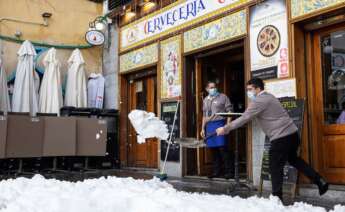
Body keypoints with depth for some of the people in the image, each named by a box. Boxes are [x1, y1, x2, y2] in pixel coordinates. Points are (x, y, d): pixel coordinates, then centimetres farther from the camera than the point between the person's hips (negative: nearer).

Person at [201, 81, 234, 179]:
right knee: (213, 149, 7)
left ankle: (229, 171, -1)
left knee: (222, 148, -10)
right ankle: (216, 171, 17)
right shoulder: (205, 100, 18)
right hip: (209, 126, 5)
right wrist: (203, 128, 17)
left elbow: (229, 111, -2)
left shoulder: (223, 97, 2)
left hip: (220, 124, -5)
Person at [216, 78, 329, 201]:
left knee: (275, 167, 0)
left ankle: (277, 196, 5)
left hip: (281, 137, -10)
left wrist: (225, 129, -12)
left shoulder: (259, 101, -13)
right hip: (292, 133, 10)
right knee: (293, 159, 27)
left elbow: (244, 118, -16)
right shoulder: (268, 97, 18)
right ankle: (319, 181, 28)